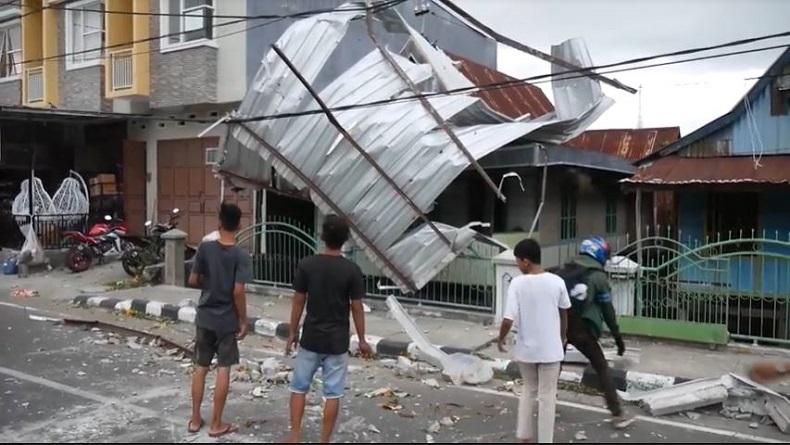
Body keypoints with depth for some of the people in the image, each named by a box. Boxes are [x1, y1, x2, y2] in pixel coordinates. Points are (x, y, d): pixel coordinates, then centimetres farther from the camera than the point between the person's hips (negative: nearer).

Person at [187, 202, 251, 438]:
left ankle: (195, 419, 23)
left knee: (200, 368, 14)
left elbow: (193, 280, -1)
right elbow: (238, 292, -17)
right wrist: (243, 321, -7)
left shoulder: (205, 248, -5)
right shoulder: (241, 256, -14)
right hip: (227, 320, -3)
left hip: (204, 317, 3)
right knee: (223, 370, 5)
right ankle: (216, 424, 13)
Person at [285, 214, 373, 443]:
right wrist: (362, 340, 5)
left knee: (299, 387, 17)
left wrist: (293, 333, 9)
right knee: (332, 393, 8)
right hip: (337, 342, -1)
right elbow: (357, 308, -6)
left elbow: (298, 302, -3)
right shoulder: (352, 270, -10)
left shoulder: (306, 265, -7)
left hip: (310, 339, 1)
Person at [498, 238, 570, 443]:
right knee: (547, 396, 10)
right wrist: (562, 338, 23)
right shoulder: (557, 282, -8)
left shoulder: (517, 283, -15)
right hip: (550, 349, 0)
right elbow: (564, 314, 6)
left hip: (525, 348, 0)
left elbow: (508, 319, -18)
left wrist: (501, 339, 1)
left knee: (529, 389, 21)